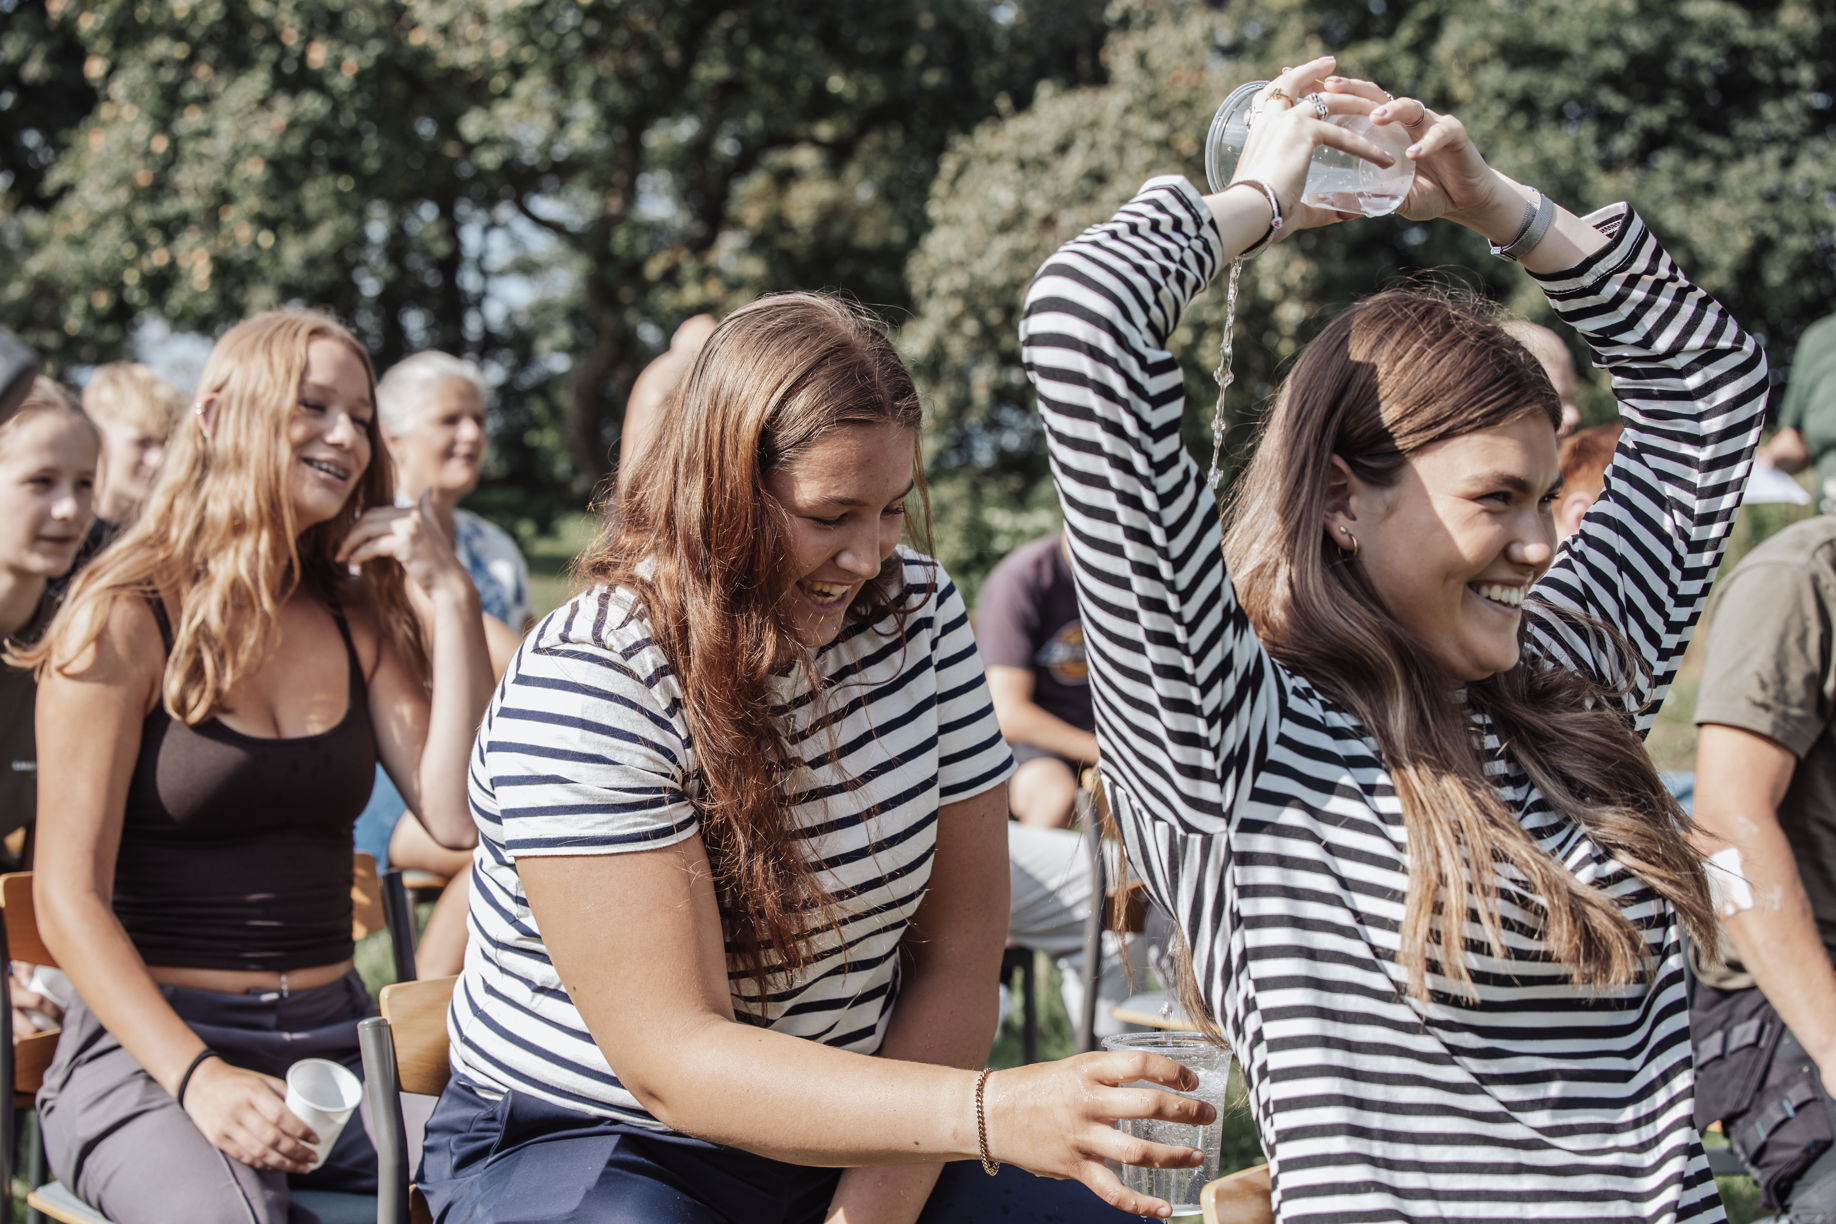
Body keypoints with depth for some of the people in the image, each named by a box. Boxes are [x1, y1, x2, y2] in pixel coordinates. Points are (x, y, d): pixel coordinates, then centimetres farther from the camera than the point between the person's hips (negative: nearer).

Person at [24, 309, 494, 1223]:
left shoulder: (358, 622, 13)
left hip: (334, 1036, 5)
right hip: (145, 1046, -5)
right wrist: (197, 1079, -21)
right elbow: (69, 899, -8)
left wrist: (451, 603, -2)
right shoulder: (123, 622, -3)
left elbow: (460, 819, 0)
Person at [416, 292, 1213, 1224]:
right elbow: (673, 1060, -25)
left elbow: (959, 947, -2)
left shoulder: (916, 611, -2)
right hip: (585, 1144, -5)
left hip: (860, 1140, 5)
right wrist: (996, 1112, -37)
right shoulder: (584, 685, -20)